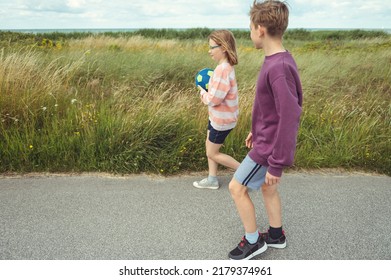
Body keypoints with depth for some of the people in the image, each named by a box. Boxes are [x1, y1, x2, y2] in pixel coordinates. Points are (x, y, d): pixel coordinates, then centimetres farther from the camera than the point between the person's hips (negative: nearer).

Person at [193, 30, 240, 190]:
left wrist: (202, 91, -8)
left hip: (222, 119, -10)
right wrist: (207, 88, -4)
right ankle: (212, 180, 33)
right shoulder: (225, 66, 4)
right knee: (209, 146, 19)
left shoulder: (223, 70, -27)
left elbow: (213, 99, -27)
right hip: (217, 116, 10)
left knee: (212, 153, 6)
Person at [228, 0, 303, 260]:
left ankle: (253, 241, 22)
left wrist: (277, 164, -23)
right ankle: (276, 235, 39)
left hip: (269, 148, -9)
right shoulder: (277, 61, 3)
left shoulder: (279, 68, -28)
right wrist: (257, 131, 23)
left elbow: (289, 116, -29)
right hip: (266, 138, 9)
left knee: (237, 188, 3)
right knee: (267, 188, 21)